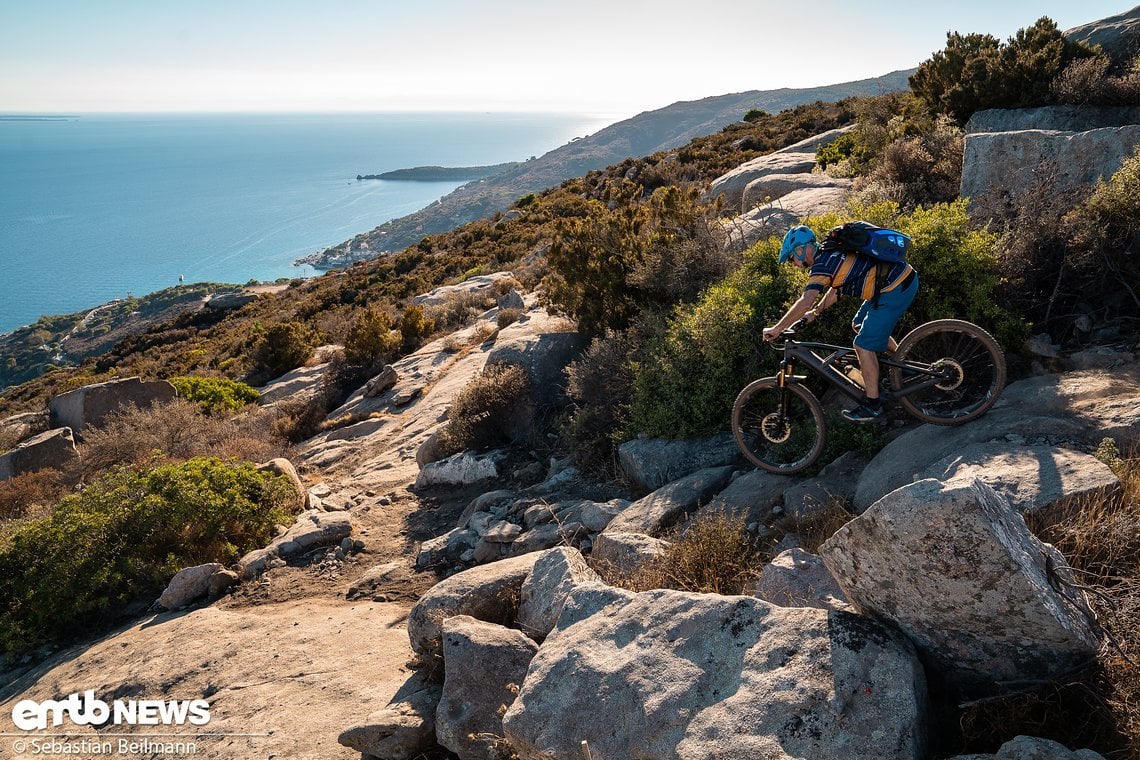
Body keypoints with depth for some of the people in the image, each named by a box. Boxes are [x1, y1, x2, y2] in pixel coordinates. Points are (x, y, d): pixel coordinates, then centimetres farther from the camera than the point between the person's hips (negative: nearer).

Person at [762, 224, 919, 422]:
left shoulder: (822, 264, -16)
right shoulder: (830, 254, 14)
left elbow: (805, 301, -26)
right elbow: (835, 290, 27)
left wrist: (776, 329, -19)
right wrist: (815, 313, 25)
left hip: (897, 287, -10)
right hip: (904, 275, 10)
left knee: (863, 345, -5)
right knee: (859, 325, 25)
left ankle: (872, 405, 4)